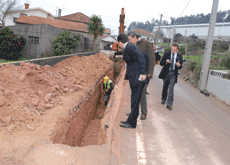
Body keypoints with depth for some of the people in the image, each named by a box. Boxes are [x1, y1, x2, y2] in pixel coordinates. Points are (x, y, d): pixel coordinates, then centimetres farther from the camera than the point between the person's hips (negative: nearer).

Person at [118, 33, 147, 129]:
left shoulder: (129, 47, -12)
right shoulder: (129, 48, 18)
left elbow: (141, 58, -23)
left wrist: (143, 73, -26)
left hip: (138, 79, -10)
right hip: (134, 79, 10)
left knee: (135, 101, -2)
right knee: (134, 100, 15)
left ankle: (132, 123, 8)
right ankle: (131, 120, 26)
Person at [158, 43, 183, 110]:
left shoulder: (179, 56, 2)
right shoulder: (166, 54, -1)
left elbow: (180, 67, 8)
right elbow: (161, 63, 0)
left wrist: (179, 65, -16)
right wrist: (166, 61, -21)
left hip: (173, 74, -1)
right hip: (166, 73, 1)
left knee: (171, 88, -9)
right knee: (165, 87, 13)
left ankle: (169, 104, -7)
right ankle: (163, 99, 36)